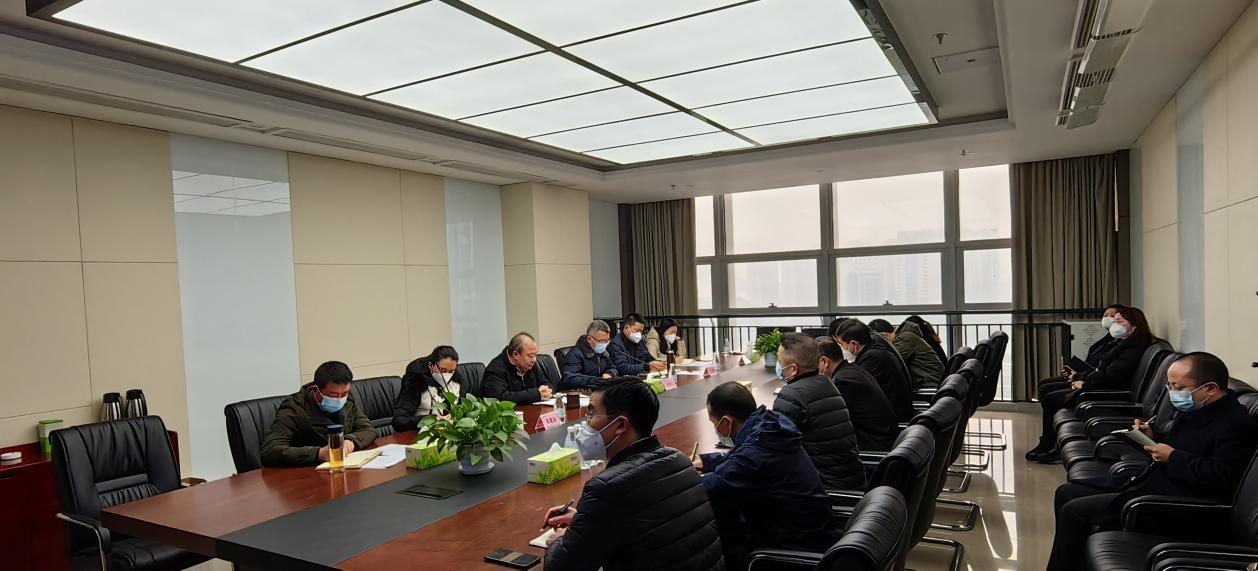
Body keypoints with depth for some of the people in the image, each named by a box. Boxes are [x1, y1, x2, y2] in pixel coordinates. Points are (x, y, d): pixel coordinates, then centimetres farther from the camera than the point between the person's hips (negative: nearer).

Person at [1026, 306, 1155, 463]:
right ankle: (1047, 443, 0)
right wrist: (1080, 376, 8)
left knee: (1051, 399, -18)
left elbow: (1112, 374, -23)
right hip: (1098, 385, 11)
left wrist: (1085, 382, -17)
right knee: (1045, 389, 2)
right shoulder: (1122, 344, 19)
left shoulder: (1134, 348, -12)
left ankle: (1050, 448, -5)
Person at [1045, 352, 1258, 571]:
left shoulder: (1237, 424, -17)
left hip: (1175, 499, -10)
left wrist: (1172, 458, -17)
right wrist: (1153, 437, 6)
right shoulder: (1193, 408, 11)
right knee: (1066, 493, 6)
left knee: (1074, 511, -18)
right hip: (1150, 479, 10)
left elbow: (1221, 476, -27)